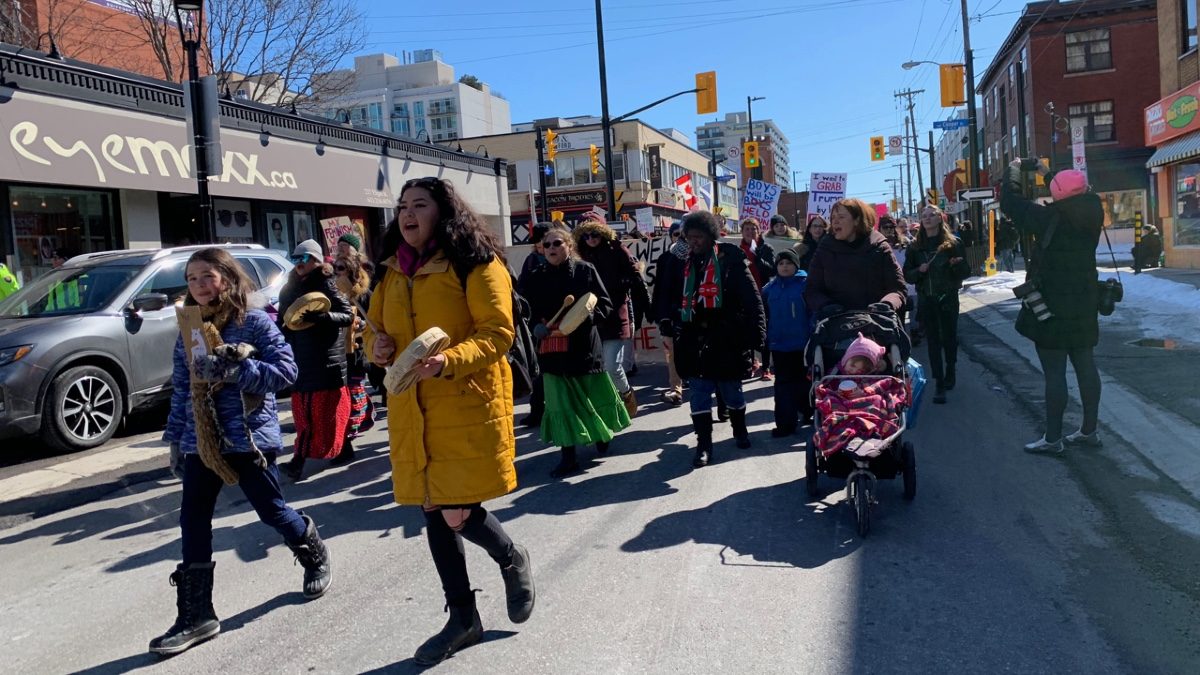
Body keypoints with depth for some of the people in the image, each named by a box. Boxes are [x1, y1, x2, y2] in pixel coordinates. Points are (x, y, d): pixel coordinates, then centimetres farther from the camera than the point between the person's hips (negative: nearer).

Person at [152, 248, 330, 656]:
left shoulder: (255, 322, -7)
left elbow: (286, 370, -14)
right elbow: (181, 389, 14)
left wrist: (235, 369, -25)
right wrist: (176, 439, 14)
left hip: (249, 437, -5)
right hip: (201, 441, 5)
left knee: (271, 510, 5)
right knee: (193, 522, 2)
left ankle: (316, 557, 35)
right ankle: (195, 615, 11)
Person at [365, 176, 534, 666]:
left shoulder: (475, 263, -8)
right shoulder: (393, 272, 12)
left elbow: (498, 333, -13)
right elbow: (375, 326, 22)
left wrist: (448, 362, -28)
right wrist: (378, 345, -2)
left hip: (468, 407, -6)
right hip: (413, 412, 7)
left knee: (457, 513, -7)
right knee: (434, 512, 12)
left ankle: (513, 560, 28)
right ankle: (462, 617, 29)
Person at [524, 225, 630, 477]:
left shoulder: (585, 270, -3)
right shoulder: (537, 277, 4)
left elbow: (606, 304, -3)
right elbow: (532, 314, 9)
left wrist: (584, 317, -20)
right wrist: (541, 328, -12)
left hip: (584, 345, -1)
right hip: (552, 349, 1)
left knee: (594, 394, 13)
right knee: (560, 402, 0)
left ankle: (602, 434, 42)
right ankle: (567, 455, 8)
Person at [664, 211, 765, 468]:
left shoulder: (730, 258, -7)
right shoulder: (685, 263, 8)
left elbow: (751, 297, -8)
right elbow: (677, 298, 16)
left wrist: (756, 332, -12)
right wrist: (670, 323, 2)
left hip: (726, 337, -3)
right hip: (695, 338, 3)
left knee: (731, 389, 14)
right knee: (699, 393, 3)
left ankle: (739, 430, 37)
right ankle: (704, 444, 10)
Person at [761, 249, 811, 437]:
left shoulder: (806, 284, -5)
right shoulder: (769, 288, 7)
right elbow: (765, 316, 12)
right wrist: (766, 341, 8)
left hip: (803, 345, -3)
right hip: (779, 345, 3)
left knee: (804, 381, 12)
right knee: (783, 384, 5)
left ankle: (806, 411, 30)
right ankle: (786, 423, 9)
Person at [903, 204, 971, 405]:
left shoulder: (953, 243, -1)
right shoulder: (915, 247, 5)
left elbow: (966, 272, -1)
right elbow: (907, 275, 6)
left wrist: (958, 264, -22)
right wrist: (919, 270, -14)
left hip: (948, 298, -1)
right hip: (926, 300, 1)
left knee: (949, 337, 8)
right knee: (933, 341, 0)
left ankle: (950, 372, 32)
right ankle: (939, 384, 1)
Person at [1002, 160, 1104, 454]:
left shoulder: (1050, 219, -18)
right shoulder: (1091, 215, 1)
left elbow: (1010, 201, -11)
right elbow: (1073, 198, 24)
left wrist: (1014, 169, 6)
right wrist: (1046, 173, 29)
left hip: (1052, 308, -7)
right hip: (1083, 306, 7)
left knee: (1054, 372, -2)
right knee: (1085, 366, 12)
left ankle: (1053, 438, 4)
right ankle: (1090, 430, 23)